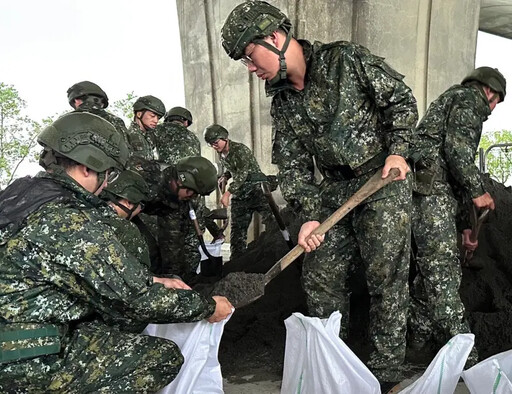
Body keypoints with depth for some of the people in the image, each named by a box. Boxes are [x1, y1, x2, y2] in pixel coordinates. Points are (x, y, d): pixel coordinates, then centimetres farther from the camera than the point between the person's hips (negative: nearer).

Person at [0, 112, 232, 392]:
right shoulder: (69, 220, -25)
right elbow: (136, 296, -21)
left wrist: (156, 282, 10)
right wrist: (208, 307, -6)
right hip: (29, 364, -9)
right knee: (165, 356, -6)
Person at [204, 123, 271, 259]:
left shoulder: (240, 149, -13)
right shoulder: (221, 155, 11)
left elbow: (242, 174, -21)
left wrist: (227, 193, -26)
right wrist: (224, 176, 5)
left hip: (255, 188, -7)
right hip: (239, 193, 7)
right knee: (237, 228, 7)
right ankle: (237, 260, 15)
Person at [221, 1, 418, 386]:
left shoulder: (345, 59, -9)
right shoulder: (282, 102, 6)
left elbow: (400, 98, -2)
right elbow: (293, 164, 3)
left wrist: (398, 150, -12)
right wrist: (310, 214, -6)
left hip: (384, 181, -5)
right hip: (335, 191, 6)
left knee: (386, 278, -2)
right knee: (320, 275, 7)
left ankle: (385, 375, 16)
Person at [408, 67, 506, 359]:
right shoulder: (469, 97, 4)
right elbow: (457, 148, -16)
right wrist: (477, 191, -4)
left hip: (426, 189, 10)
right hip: (432, 190, -10)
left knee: (433, 268, 14)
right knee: (444, 273, -11)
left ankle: (420, 339, 22)